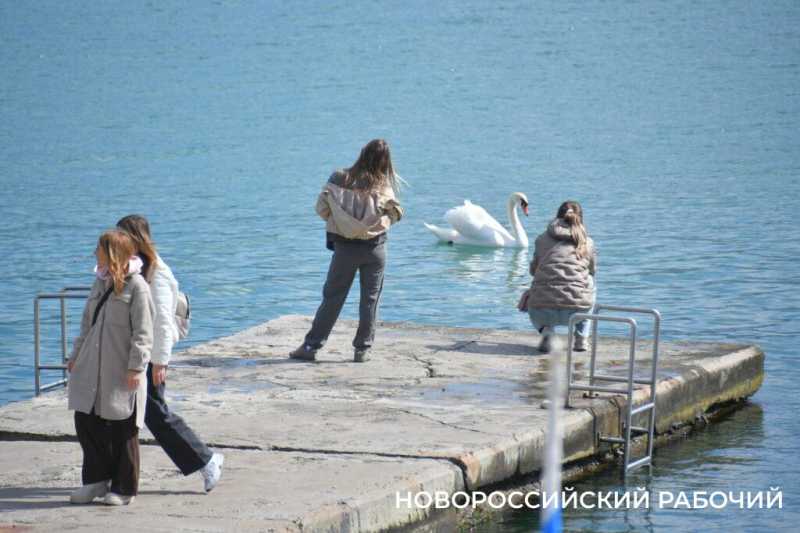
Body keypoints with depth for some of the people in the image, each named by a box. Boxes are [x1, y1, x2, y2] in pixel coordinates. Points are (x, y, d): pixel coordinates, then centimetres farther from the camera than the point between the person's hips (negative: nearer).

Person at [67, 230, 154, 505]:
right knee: (85, 422, 6)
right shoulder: (100, 282, 14)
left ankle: (123, 488, 12)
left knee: (123, 430, 2)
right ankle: (97, 480, 18)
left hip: (122, 372, -7)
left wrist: (136, 367, -19)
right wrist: (76, 356, 18)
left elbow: (143, 332, -13)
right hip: (92, 368, 7)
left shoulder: (136, 286, -10)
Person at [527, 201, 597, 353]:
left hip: (543, 311, 0)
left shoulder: (542, 239, 13)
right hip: (576, 310, 0)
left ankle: (546, 329, 5)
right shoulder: (588, 243, 14)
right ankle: (581, 338, 26)